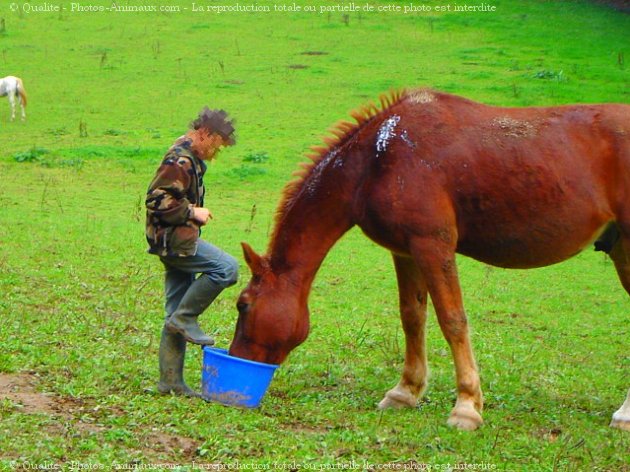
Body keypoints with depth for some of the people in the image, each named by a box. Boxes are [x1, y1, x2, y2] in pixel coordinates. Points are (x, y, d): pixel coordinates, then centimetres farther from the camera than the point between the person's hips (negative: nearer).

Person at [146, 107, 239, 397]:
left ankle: (171, 381, 12)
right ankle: (185, 319, -8)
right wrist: (192, 212, -18)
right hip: (174, 240, -10)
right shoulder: (179, 160, -15)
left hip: (176, 242, 10)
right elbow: (156, 200, -22)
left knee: (177, 314, 9)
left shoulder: (191, 159, 17)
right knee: (227, 267, -18)